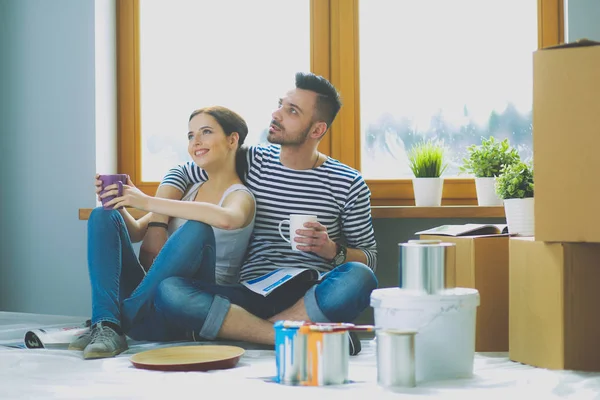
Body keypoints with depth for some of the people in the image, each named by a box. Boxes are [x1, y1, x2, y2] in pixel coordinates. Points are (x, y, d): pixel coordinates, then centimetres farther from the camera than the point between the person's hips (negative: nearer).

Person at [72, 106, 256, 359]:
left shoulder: (241, 196, 0)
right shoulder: (189, 189, 20)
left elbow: (225, 218, -27)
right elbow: (137, 233, 18)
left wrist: (147, 202, -24)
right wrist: (117, 204, -2)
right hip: (150, 298, 6)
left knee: (197, 229, -30)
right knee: (103, 216, -6)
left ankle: (120, 323, -25)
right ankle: (105, 325, -26)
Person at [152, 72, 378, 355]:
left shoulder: (349, 184, 6)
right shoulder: (251, 162, 10)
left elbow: (369, 259, 10)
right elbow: (179, 174, 19)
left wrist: (332, 250, -11)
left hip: (310, 297, -1)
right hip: (250, 295, 1)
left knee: (359, 279, -36)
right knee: (168, 291, -27)